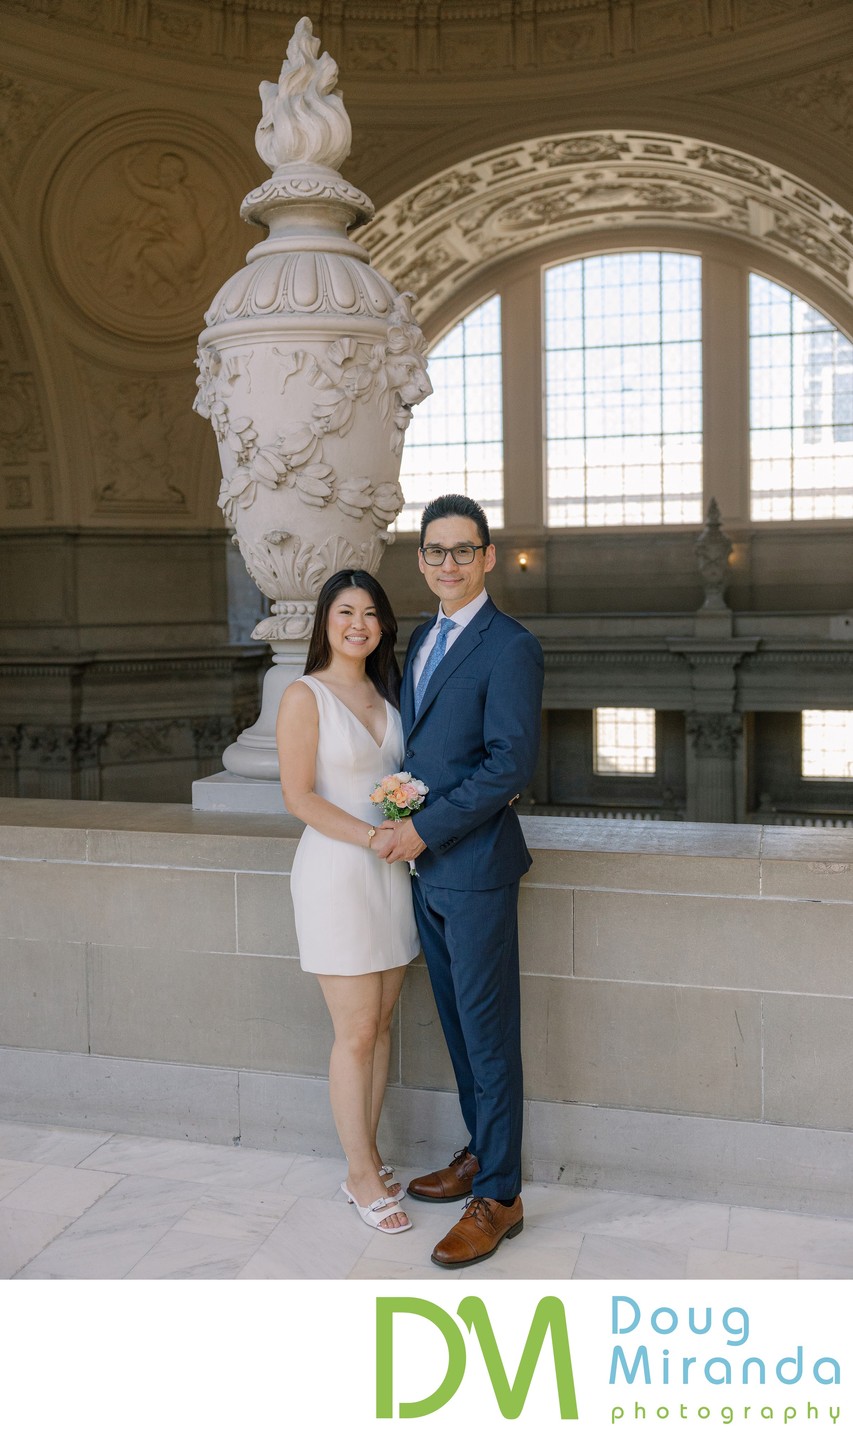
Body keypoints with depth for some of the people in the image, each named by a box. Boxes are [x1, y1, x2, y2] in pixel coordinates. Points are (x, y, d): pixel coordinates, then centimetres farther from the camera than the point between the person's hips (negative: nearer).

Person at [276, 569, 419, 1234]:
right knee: (357, 1032, -1)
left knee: (381, 1024, 11)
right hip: (337, 872, -6)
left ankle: (368, 1157, 25)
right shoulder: (305, 697, -8)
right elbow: (299, 796, -13)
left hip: (392, 870, 6)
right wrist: (371, 837, -18)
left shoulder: (386, 696, 12)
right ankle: (362, 1175, 13)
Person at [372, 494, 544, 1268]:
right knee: (458, 1020, 18)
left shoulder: (511, 647, -13)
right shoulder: (423, 638, 13)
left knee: (488, 1029, 1)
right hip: (425, 865, 8)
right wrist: (399, 810, 6)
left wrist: (427, 827, -19)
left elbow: (513, 763, -20)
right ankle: (480, 1153, 35)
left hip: (476, 864, -8)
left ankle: (499, 1197, 13)